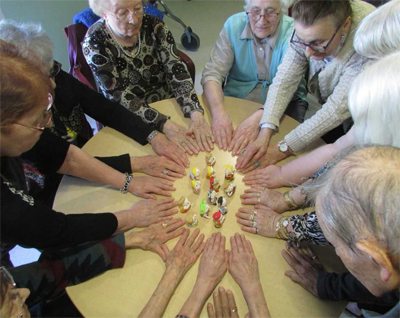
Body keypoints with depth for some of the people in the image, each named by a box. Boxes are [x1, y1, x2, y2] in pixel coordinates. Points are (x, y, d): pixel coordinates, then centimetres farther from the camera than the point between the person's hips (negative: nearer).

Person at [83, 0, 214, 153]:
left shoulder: (154, 26, -11)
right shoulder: (94, 43, -19)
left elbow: (176, 71, -17)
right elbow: (119, 98, -24)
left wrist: (196, 114, -34)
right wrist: (166, 125, -35)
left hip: (168, 105, 3)